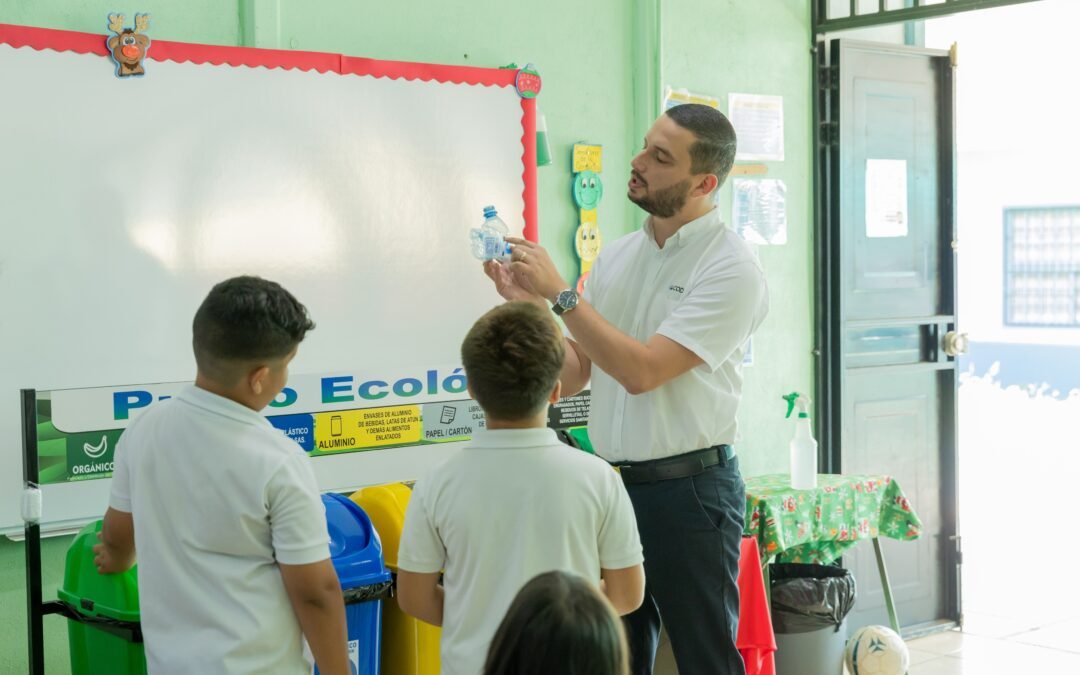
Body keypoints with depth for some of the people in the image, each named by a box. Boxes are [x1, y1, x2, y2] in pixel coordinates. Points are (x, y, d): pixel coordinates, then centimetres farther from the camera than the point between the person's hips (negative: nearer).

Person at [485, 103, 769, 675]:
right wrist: (526, 304, -5)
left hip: (688, 489, -6)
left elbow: (642, 370, -20)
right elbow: (570, 376, 8)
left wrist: (559, 293, -17)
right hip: (613, 480, 6)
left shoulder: (731, 268, -12)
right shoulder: (616, 256, 8)